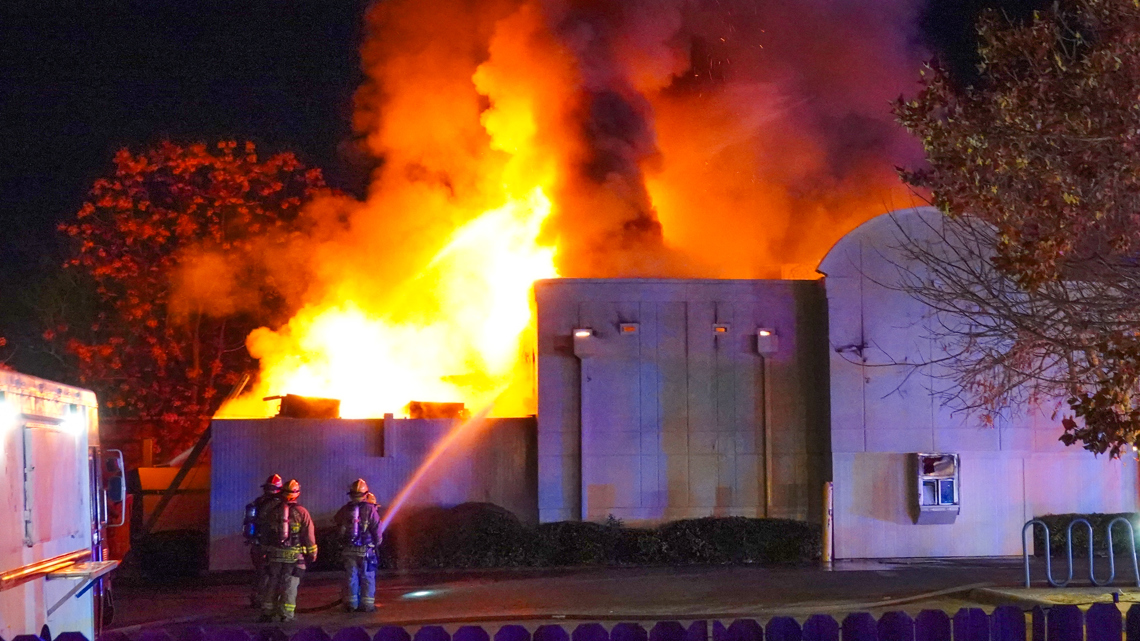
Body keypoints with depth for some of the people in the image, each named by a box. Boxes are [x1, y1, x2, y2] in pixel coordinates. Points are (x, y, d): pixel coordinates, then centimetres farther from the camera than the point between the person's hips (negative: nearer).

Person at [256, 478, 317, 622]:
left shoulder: (272, 511, 3)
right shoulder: (301, 513, -6)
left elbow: (264, 532, 11)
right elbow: (309, 536, -4)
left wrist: (266, 548, 21)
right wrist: (312, 554, 5)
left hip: (274, 554, 2)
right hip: (295, 555, -2)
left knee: (272, 584, 11)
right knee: (290, 585, 1)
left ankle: (267, 612, 13)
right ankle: (286, 615, 0)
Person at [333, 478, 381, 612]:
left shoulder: (345, 509, 1)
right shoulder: (370, 509, -8)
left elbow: (336, 521, 12)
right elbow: (377, 529, -7)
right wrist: (377, 543, 9)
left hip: (348, 549, 3)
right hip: (366, 549, -3)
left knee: (350, 576, 9)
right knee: (367, 577, 4)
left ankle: (351, 604, 11)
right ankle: (367, 604, 3)